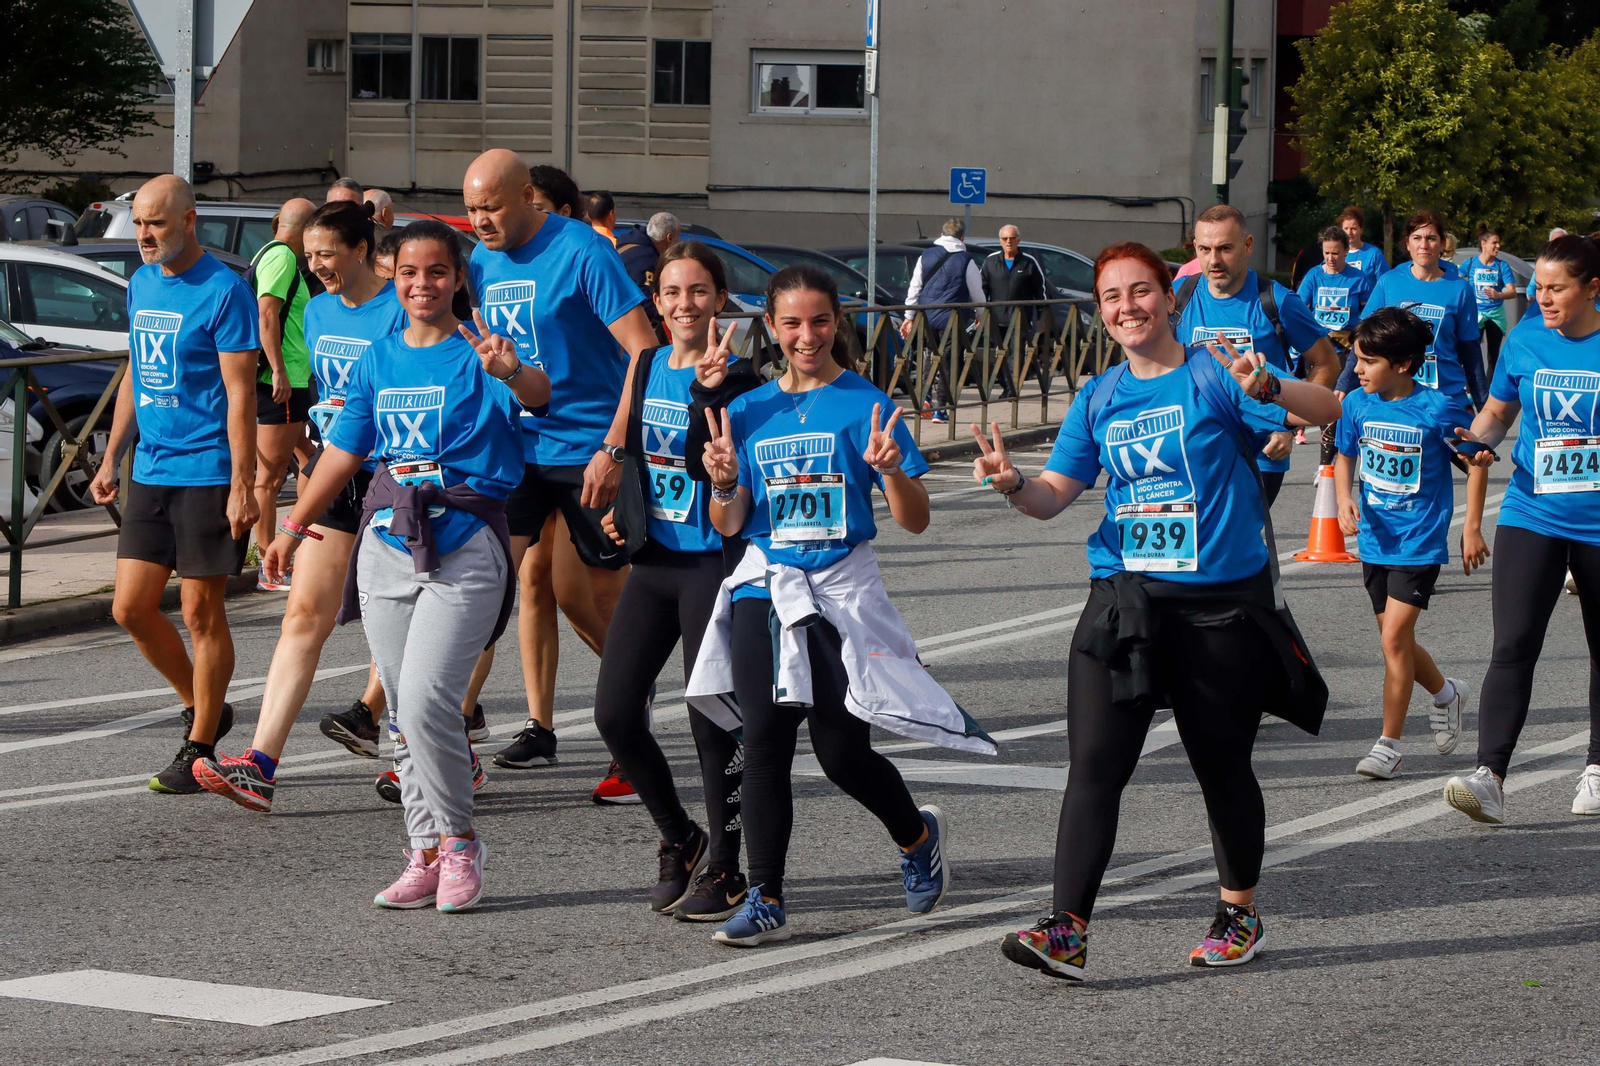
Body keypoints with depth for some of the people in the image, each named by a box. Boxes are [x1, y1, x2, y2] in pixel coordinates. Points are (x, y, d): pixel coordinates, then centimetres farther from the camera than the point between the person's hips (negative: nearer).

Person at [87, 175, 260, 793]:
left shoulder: (223, 291, -12)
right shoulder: (140, 284, 11)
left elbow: (239, 393, -14)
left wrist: (241, 486, -18)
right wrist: (111, 458, 18)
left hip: (207, 474, -7)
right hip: (149, 471, 7)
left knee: (201, 614, -1)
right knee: (131, 608, 4)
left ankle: (199, 748, 9)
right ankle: (201, 708, 23)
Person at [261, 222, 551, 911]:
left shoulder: (479, 354, -4)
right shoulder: (380, 358, 13)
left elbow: (535, 393, -25)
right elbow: (345, 449, 21)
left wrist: (512, 372, -48)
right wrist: (294, 525, 22)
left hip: (465, 545, -6)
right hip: (387, 539, 6)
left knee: (426, 701, -16)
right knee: (405, 709, 6)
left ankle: (459, 841, 1)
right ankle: (427, 853, 13)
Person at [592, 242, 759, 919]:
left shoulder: (735, 379, -10)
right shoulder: (647, 368, 9)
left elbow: (714, 465, -24)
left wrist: (710, 390, -34)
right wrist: (620, 513, 9)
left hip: (712, 564, -7)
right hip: (652, 560, 7)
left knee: (712, 719, -4)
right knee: (614, 711, 3)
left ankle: (723, 870, 10)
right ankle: (680, 841, 23)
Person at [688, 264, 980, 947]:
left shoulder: (864, 405, -2)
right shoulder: (749, 412, 9)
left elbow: (915, 522, -4)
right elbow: (728, 527, 9)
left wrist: (890, 468, -23)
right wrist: (724, 485, -12)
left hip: (842, 592, -3)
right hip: (765, 587, 3)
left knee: (843, 754, -2)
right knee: (765, 740, -7)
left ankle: (918, 835, 29)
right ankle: (766, 901, -1)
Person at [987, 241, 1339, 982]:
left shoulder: (1214, 375, -5)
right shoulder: (1100, 398, 10)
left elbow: (1327, 409, -15)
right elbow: (1054, 496, 10)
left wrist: (1268, 389, -36)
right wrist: (1011, 484, -12)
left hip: (1222, 601, -3)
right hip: (1125, 599, 3)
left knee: (1223, 765, 9)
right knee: (1094, 763, -9)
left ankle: (1239, 912, 30)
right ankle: (1068, 929, -12)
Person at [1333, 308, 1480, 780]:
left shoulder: (1437, 409, -15)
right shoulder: (1357, 404, -3)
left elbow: (1476, 461, -2)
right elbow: (1345, 457, 13)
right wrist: (1345, 499, -7)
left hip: (1419, 541, -5)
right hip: (1375, 539, 6)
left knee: (1395, 635, -13)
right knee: (1395, 639, 15)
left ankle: (1388, 744, -4)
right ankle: (1446, 693, 44)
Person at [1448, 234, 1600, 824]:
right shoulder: (1524, 342, 1)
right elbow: (1498, 409, 14)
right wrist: (1479, 437, -6)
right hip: (1531, 517, 1)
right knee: (1513, 646, -13)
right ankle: (1489, 776, -18)